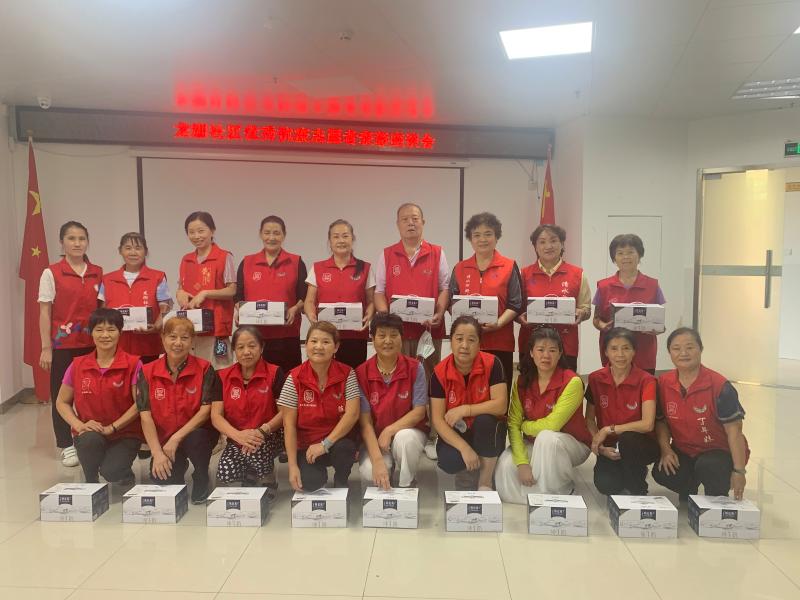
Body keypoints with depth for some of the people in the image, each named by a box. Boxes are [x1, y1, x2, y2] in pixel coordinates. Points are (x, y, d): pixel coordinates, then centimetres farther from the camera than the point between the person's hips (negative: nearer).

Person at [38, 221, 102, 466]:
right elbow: (45, 312, -2)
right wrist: (46, 348, -7)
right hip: (62, 343, -2)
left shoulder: (98, 273, 7)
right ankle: (66, 446, 16)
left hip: (92, 343, 2)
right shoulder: (51, 273, -1)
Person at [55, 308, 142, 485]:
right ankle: (91, 482, -2)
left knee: (111, 471, -28)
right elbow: (62, 402, 9)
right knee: (90, 440, -33)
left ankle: (126, 477, 10)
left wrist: (112, 427, -16)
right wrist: (79, 425, -8)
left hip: (125, 433, -3)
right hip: (89, 433, 3)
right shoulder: (77, 365, 2)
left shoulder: (133, 364, -8)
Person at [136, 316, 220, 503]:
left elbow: (206, 409, -14)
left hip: (197, 433, -2)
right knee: (162, 478, -20)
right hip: (164, 439, 2)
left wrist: (176, 438, -21)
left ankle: (201, 481, -3)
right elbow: (145, 415, -9)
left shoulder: (204, 369, -9)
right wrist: (157, 453, -19)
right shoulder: (148, 372, -3)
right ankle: (179, 465, 19)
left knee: (194, 439, -35)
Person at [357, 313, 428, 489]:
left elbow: (419, 411, -9)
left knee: (404, 438, -36)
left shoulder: (415, 368, -10)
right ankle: (389, 468, 8)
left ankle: (406, 485, -6)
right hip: (375, 437, 0)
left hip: (408, 431, 0)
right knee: (368, 472, -29)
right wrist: (378, 460, -25)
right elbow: (365, 421, -14)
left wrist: (389, 431, -22)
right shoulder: (361, 373, -11)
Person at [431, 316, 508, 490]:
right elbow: (438, 419, -16)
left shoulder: (492, 364, -16)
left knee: (485, 420, -34)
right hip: (455, 434, 0)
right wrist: (464, 447, -27)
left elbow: (501, 405, -22)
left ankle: (485, 482, -12)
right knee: (448, 461, -31)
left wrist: (465, 410, -26)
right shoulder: (440, 372, -14)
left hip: (487, 433, 0)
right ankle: (468, 470, 8)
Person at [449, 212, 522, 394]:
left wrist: (498, 323, -17)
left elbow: (516, 304, -1)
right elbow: (451, 303, 13)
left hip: (500, 343, -2)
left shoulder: (509, 267, 4)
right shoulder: (459, 269, 12)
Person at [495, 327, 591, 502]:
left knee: (546, 437, -36)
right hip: (534, 445, 3)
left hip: (571, 445, -3)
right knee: (505, 465, -26)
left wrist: (525, 426, -7)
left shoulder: (572, 382, -20)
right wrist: (522, 462, -21)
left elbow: (552, 425, -24)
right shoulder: (522, 381, -5)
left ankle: (562, 490, -11)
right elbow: (513, 423, -9)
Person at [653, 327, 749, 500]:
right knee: (661, 472, -24)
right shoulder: (663, 383, -5)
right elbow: (661, 421, 5)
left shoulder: (719, 385, -18)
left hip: (719, 451, -3)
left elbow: (734, 430, -16)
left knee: (707, 467, -36)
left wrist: (739, 471, -18)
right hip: (683, 451, 3)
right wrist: (666, 450, -11)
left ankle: (718, 498, 2)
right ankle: (689, 485, 13)